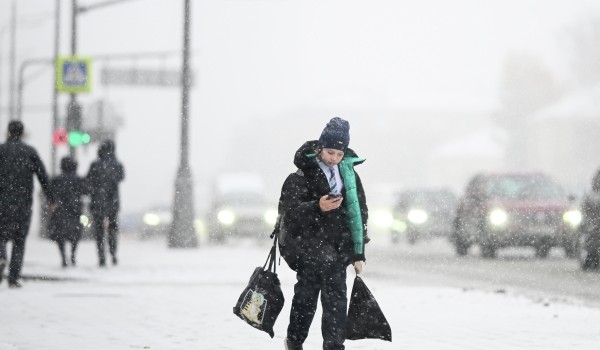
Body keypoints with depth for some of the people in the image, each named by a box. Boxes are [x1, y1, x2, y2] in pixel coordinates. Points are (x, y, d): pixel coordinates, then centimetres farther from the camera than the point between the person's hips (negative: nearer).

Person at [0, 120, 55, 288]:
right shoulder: (30, 151, 6)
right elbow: (43, 176, 2)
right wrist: (51, 199, 6)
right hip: (24, 202, 1)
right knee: (19, 241, 7)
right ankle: (14, 278, -1)